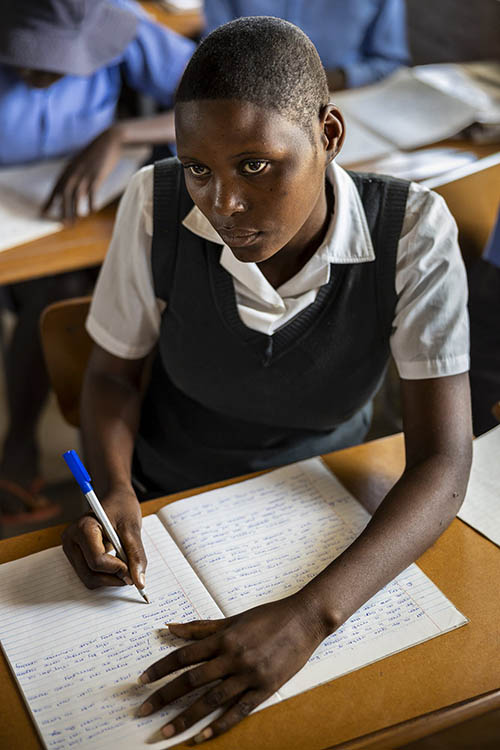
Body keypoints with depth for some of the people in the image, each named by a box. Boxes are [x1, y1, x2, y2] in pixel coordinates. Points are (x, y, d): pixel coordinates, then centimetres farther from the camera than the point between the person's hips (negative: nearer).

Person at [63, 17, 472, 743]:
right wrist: (111, 489, -28)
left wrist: (308, 616, -41)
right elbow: (116, 373, -6)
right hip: (164, 500, 1)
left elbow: (441, 464, -27)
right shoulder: (156, 206, -22)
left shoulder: (413, 232, -25)